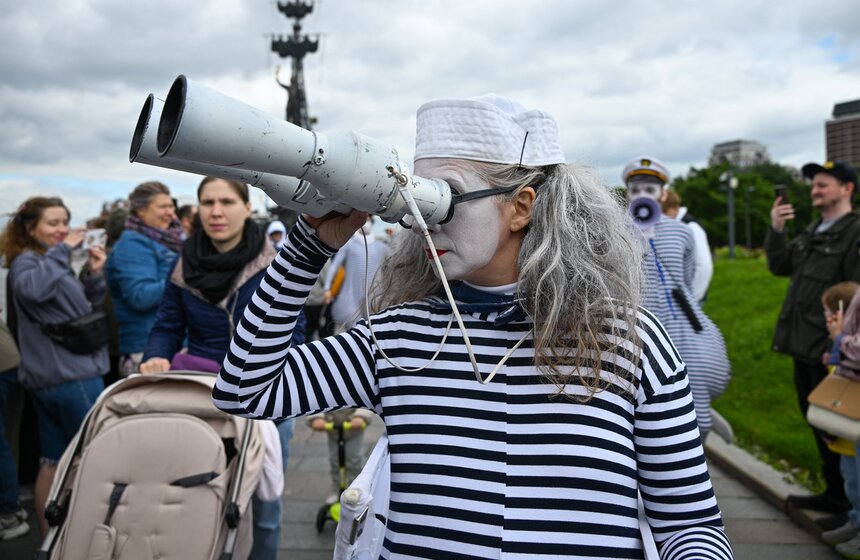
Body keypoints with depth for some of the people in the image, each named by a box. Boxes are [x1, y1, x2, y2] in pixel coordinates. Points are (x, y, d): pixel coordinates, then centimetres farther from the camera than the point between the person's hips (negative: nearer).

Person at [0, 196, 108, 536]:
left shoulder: (50, 260, 17)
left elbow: (87, 308, 18)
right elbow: (31, 288, -36)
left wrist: (95, 275, 3)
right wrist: (62, 252, -28)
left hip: (51, 376, 9)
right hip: (72, 376, -9)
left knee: (53, 461, 14)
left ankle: (49, 537, 24)